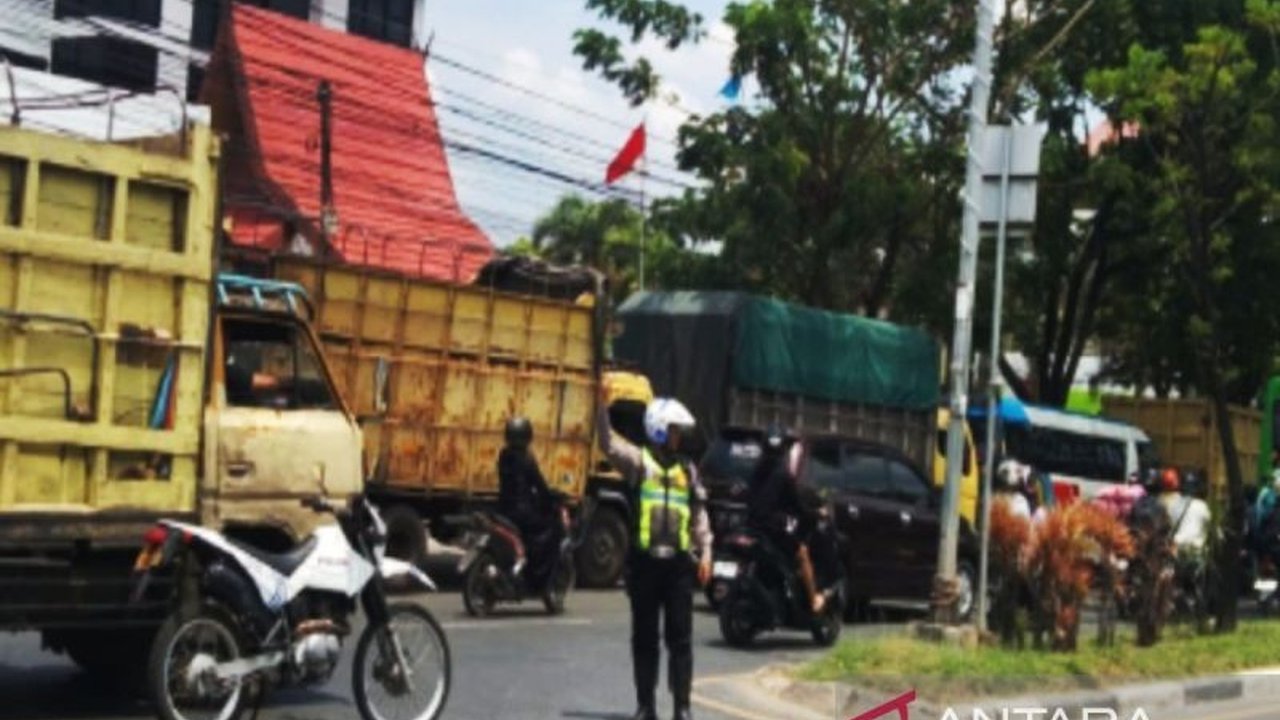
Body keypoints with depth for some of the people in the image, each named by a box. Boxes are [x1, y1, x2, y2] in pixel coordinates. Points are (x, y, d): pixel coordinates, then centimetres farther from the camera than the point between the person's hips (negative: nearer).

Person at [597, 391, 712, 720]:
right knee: (644, 637, 5)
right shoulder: (639, 461, 3)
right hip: (644, 560, -2)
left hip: (679, 562, 3)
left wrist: (705, 553, 7)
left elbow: (699, 515, 15)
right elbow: (609, 444, -14)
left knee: (680, 638, 2)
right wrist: (603, 408, -26)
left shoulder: (687, 469, 14)